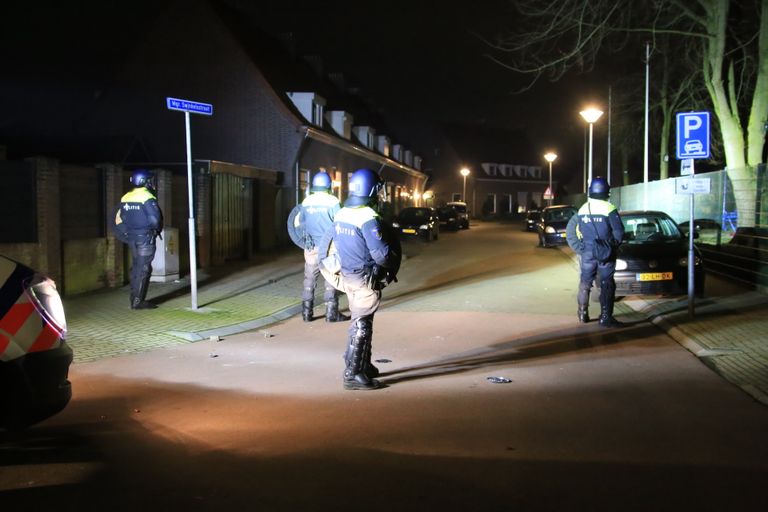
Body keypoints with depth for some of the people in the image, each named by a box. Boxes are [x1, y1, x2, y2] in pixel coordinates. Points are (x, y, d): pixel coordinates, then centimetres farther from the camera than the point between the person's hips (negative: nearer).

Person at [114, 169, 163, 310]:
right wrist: (157, 230, 2)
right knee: (143, 268, -3)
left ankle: (134, 298, 20)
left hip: (132, 237, 7)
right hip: (145, 237, -7)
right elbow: (155, 219, -18)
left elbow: (119, 220, 10)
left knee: (136, 267, 16)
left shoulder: (125, 198, 8)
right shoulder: (147, 198, -13)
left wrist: (126, 235, 18)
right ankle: (138, 301, -3)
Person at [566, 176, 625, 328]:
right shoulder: (609, 209, -11)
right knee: (607, 285, 0)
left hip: (587, 253, 4)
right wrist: (613, 246, 7)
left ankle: (583, 314, 22)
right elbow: (619, 233, -10)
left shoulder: (582, 209, 3)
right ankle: (606, 317, -3)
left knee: (585, 283, 15)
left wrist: (579, 248, 9)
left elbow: (570, 231, 5)